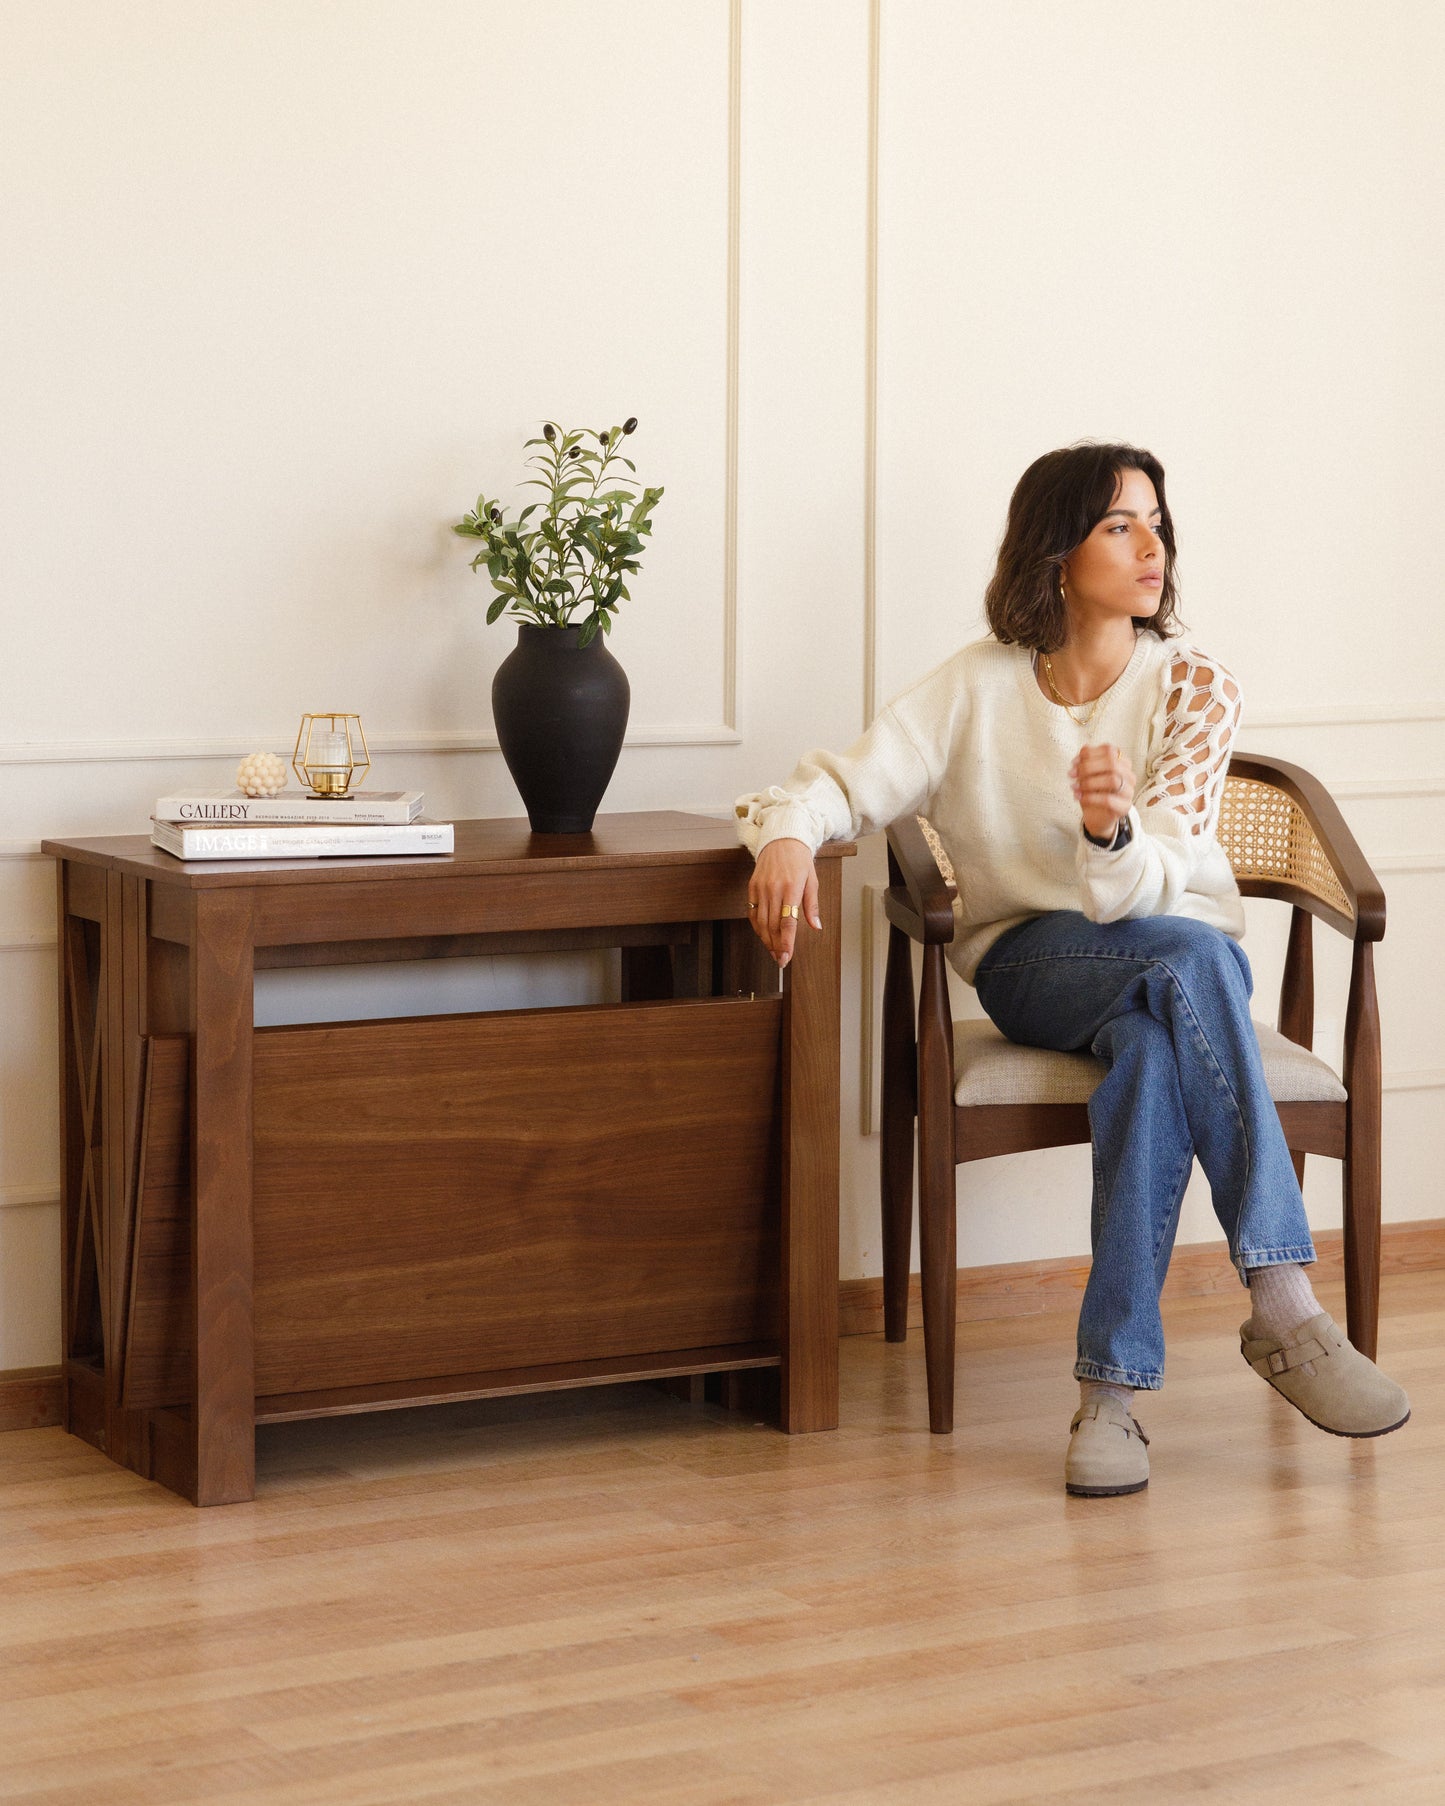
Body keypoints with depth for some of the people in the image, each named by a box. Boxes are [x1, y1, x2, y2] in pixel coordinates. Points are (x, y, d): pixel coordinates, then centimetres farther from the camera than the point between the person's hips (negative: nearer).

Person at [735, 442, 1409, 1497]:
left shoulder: (1195, 687, -4)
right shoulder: (978, 688, 1)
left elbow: (1145, 886, -16)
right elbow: (845, 784, -3)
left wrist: (1112, 829, -40)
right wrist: (788, 834, -27)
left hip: (1184, 951, 1)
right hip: (1032, 963, -1)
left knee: (1153, 1049, -38)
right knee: (1189, 960, -35)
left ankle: (1112, 1389, -39)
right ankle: (1285, 1307, -43)